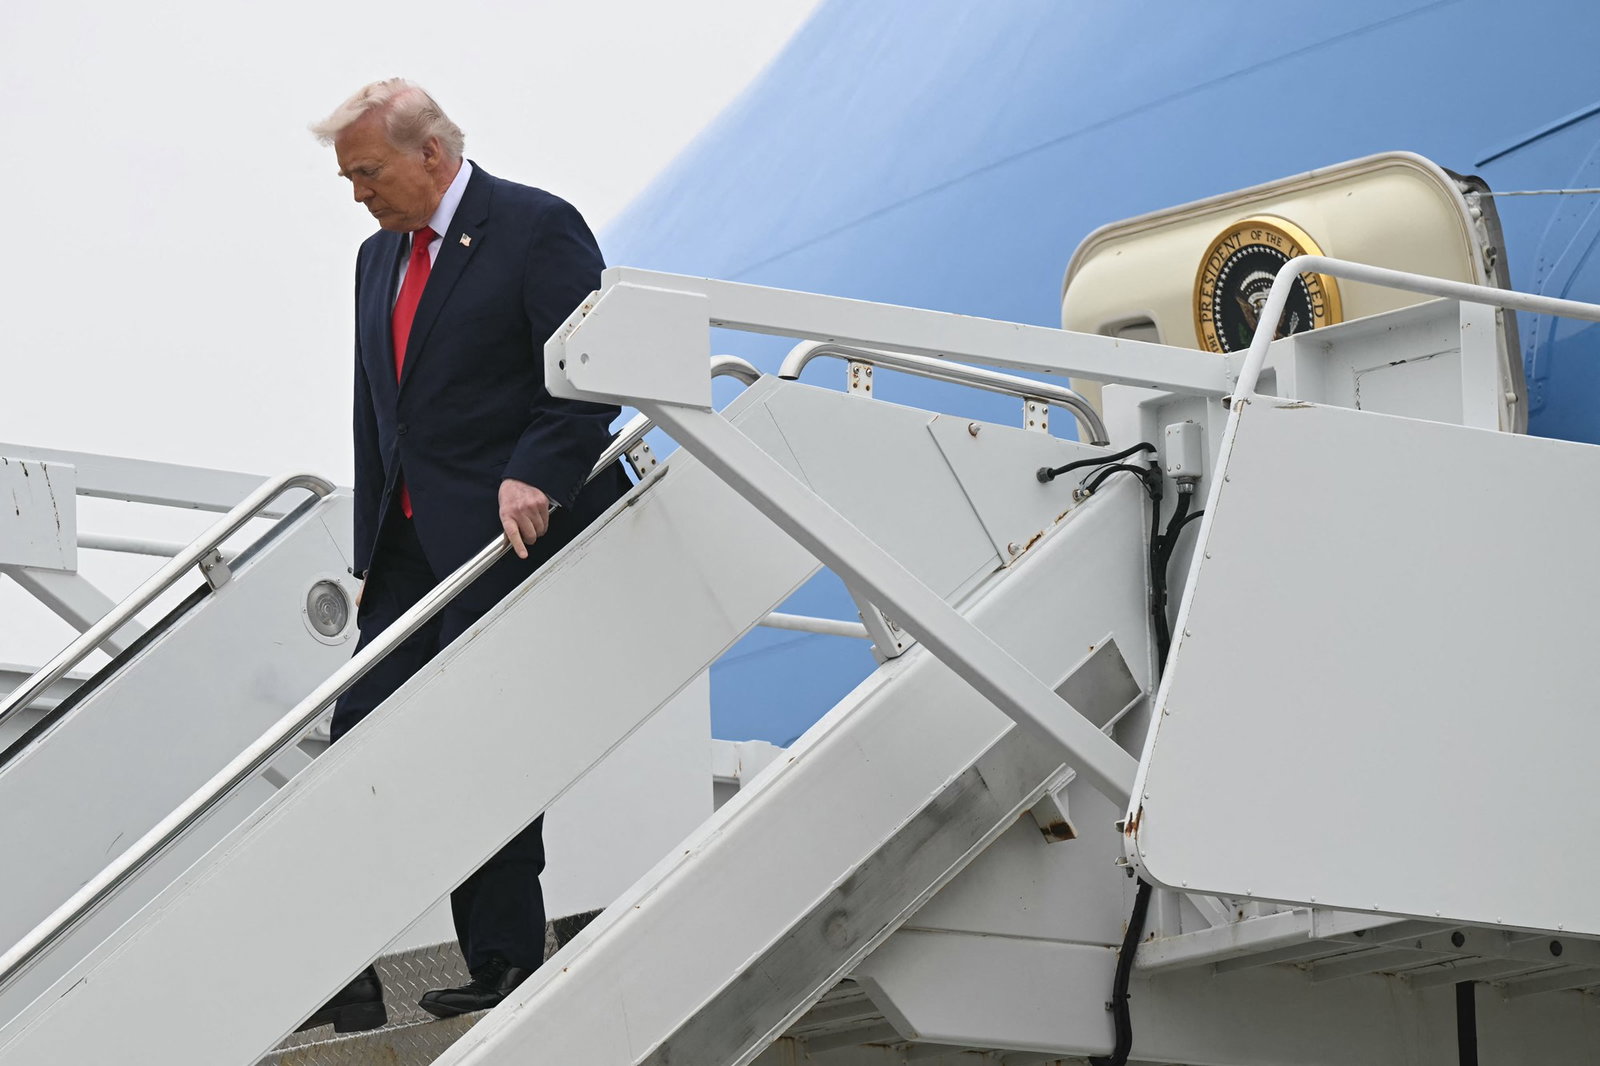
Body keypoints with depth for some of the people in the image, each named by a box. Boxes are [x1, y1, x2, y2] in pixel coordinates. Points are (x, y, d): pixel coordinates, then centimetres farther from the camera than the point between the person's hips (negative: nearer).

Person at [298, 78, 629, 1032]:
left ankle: (507, 968, 4)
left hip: (507, 537, -8)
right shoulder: (380, 258, 18)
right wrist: (371, 553, 18)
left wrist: (537, 479, -26)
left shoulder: (538, 229, -6)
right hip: (411, 549, 8)